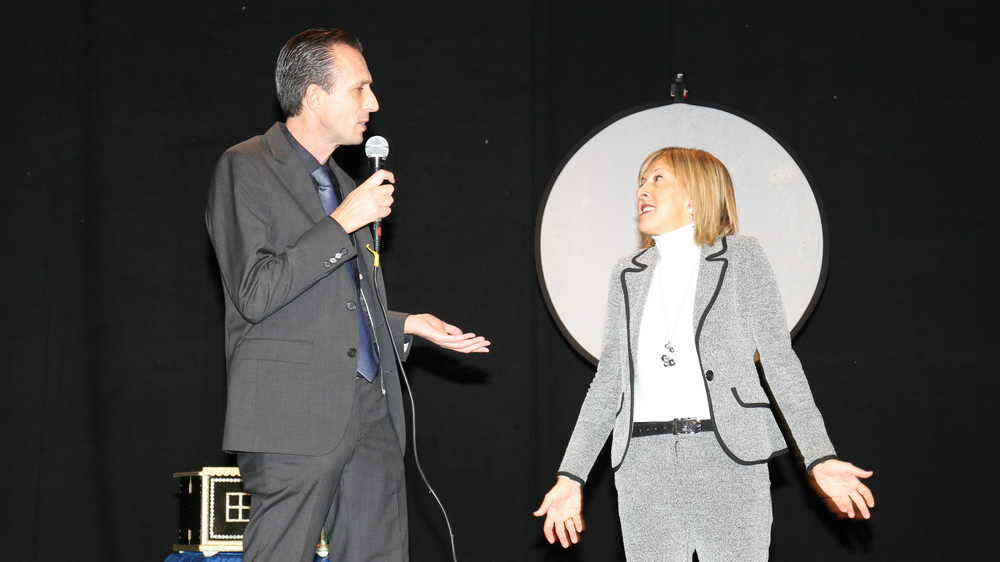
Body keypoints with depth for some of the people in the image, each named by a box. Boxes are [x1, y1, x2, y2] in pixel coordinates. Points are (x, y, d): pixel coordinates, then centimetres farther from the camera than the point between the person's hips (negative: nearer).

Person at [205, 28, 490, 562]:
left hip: (372, 416, 8)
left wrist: (409, 324, 17)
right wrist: (345, 221, -13)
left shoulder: (340, 182, 23)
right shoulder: (245, 168, -4)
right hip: (295, 418, -8)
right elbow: (255, 294, -16)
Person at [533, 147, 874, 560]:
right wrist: (571, 478, 8)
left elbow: (779, 360, 1)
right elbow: (609, 381, 14)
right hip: (645, 463, 3)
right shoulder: (628, 274, 15)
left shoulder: (741, 257, 5)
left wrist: (820, 459, -8)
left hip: (728, 454, -3)